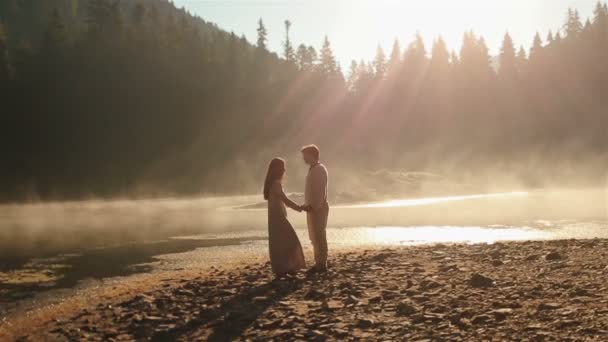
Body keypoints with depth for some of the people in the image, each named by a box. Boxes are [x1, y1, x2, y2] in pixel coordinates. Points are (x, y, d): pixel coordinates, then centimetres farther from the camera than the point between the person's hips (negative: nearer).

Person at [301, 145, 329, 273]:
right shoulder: (313, 169, 16)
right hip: (312, 208, 10)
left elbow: (320, 191, -20)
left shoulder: (319, 169, -13)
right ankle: (319, 263, 18)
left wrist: (314, 206, -21)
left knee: (319, 236, -6)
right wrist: (307, 205, 13)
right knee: (315, 237, 12)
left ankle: (322, 264, -2)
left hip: (318, 208, -10)